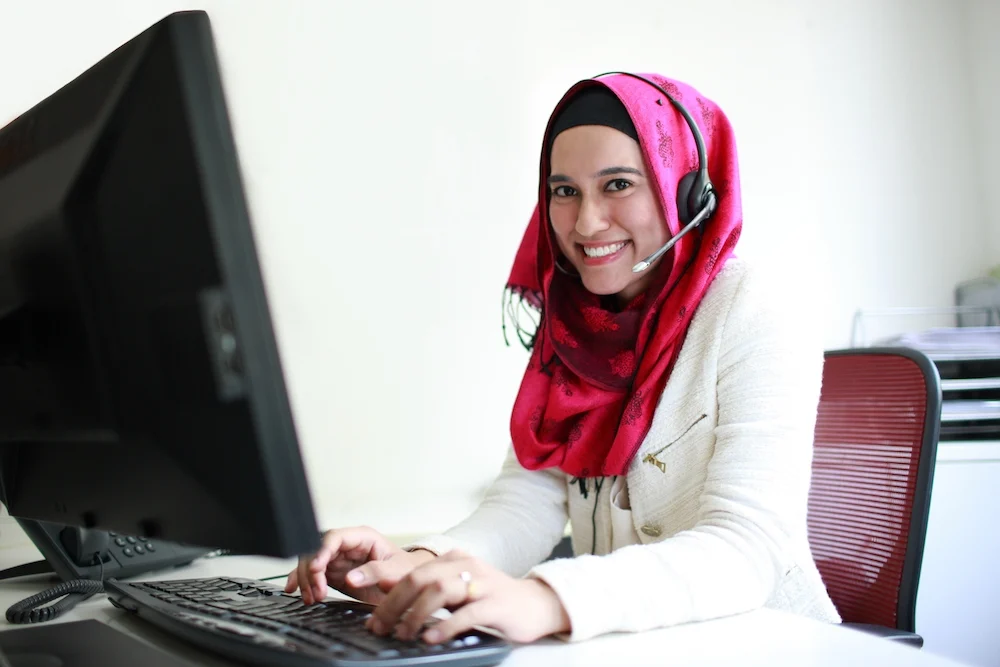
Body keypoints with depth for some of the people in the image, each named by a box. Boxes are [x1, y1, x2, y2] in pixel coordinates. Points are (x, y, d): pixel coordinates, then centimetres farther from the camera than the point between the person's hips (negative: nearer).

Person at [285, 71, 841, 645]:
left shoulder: (752, 321, -13)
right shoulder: (570, 320, 4)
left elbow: (746, 551, -24)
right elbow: (530, 500, -3)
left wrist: (546, 598, -39)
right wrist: (426, 565, -24)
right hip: (623, 644, 4)